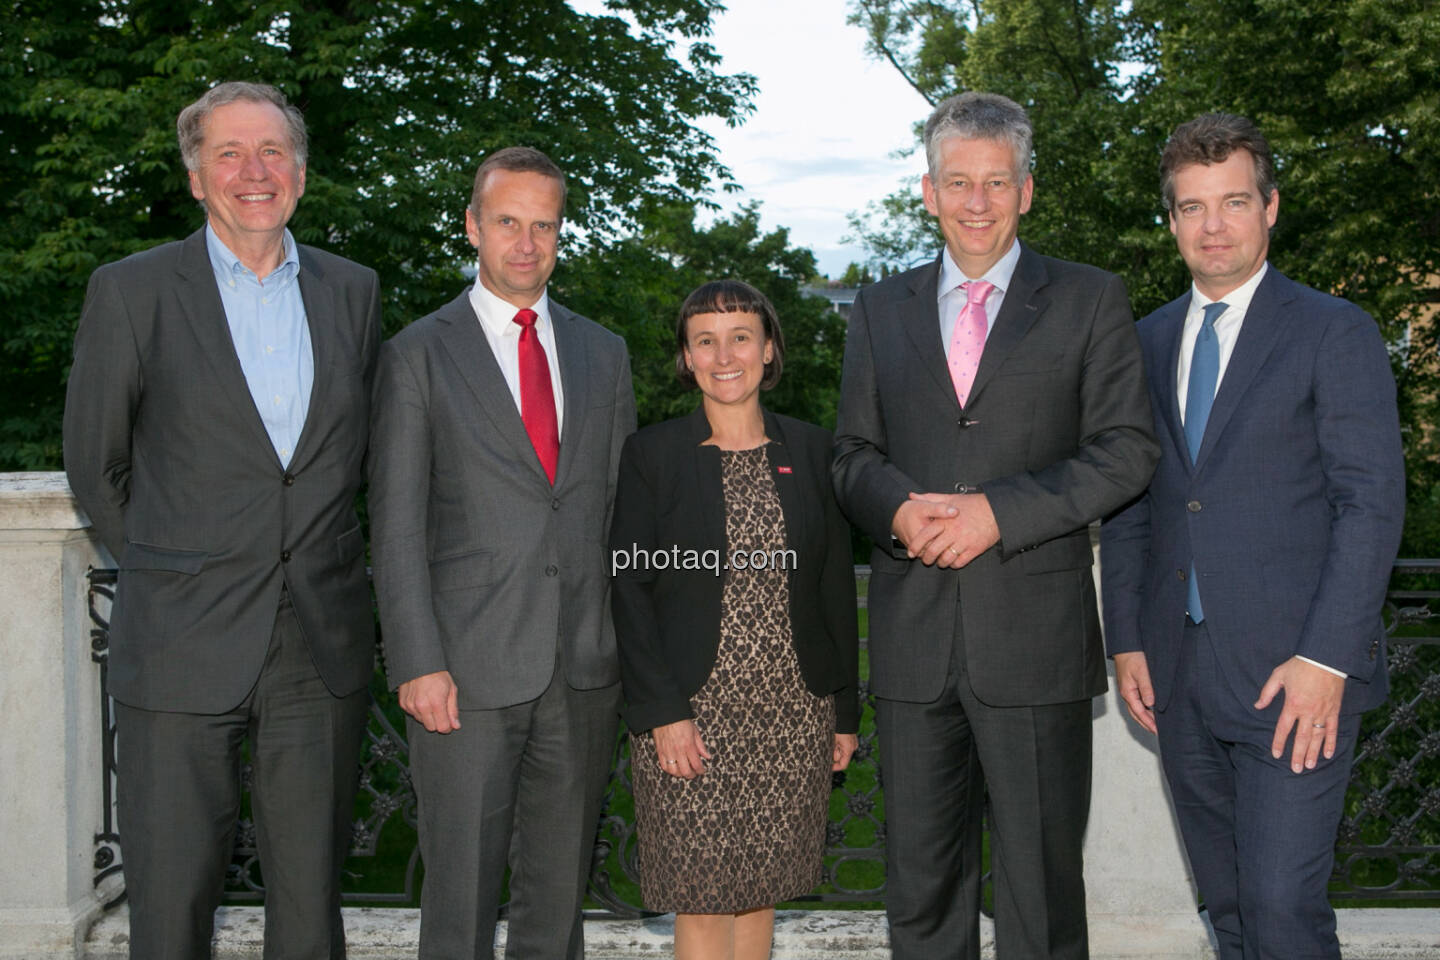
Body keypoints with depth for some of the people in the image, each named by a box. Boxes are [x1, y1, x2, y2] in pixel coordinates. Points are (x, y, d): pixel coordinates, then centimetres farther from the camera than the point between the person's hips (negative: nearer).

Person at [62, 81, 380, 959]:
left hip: (323, 652, 3)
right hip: (182, 650, -2)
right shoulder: (131, 292, -1)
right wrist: (170, 572, 10)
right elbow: (95, 467, 6)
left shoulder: (354, 292, 9)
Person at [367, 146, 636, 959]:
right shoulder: (419, 355, 1)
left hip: (586, 673, 4)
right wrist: (418, 664, -11)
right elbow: (397, 526, -3)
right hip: (468, 674, -3)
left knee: (561, 893, 13)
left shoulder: (604, 354, 12)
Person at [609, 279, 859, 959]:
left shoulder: (811, 451, 7)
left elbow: (837, 588, 9)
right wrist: (660, 710, -11)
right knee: (702, 901, 1)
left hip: (793, 713, 3)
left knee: (760, 890, 10)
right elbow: (629, 589, -3)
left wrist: (845, 711, 8)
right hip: (691, 711, -2)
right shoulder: (652, 454, -1)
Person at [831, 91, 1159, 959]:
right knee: (921, 878, 11)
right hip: (913, 634, 3)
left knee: (1041, 879, 3)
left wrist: (999, 512, -14)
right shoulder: (882, 309, 15)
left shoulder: (1090, 300, 5)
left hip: (1035, 634, -3)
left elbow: (1127, 452, -2)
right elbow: (854, 453, 14)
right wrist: (898, 507, -8)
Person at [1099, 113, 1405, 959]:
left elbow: (1373, 501, -8)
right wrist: (1127, 639, 7)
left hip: (1295, 669, -5)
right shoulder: (1148, 341, 13)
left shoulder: (1335, 333, -2)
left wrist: (1326, 658, -16)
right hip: (1181, 670, 5)